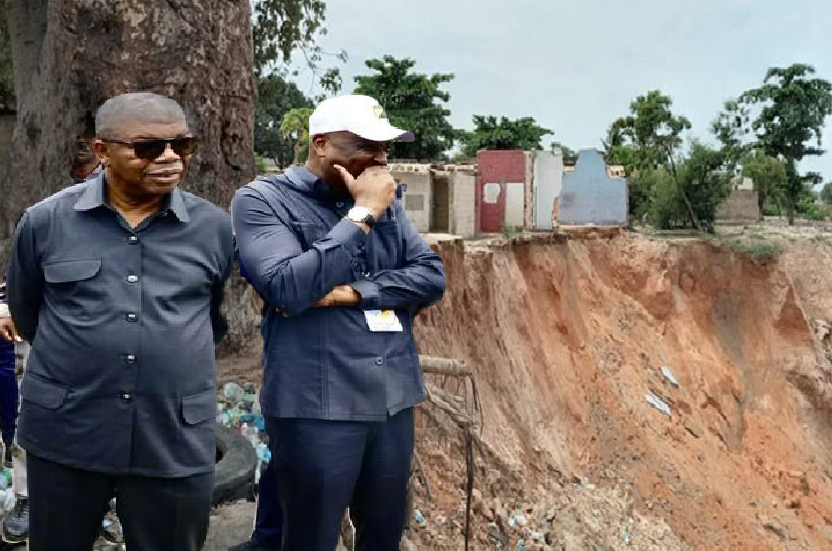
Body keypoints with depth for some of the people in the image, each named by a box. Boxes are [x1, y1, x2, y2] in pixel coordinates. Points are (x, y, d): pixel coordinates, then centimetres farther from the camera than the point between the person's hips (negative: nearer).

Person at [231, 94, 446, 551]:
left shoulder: (385, 202, 11)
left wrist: (353, 292, -12)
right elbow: (288, 289, -20)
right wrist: (362, 214, -15)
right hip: (317, 407, -5)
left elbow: (432, 276, 3)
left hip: (394, 400, 6)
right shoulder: (261, 200, -5)